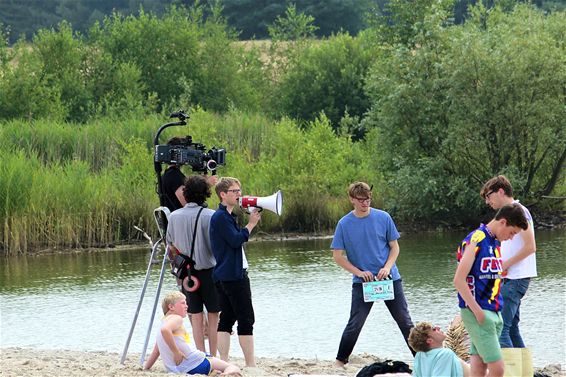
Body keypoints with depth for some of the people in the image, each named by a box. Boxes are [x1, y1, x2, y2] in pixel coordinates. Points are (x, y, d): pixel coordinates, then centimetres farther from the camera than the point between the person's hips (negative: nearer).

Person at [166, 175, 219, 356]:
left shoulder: (174, 216, 0)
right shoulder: (209, 215, -13)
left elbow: (171, 246, 9)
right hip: (208, 269, -3)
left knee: (196, 316, 10)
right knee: (213, 315, 5)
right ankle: (214, 357, 4)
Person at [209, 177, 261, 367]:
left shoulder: (225, 216, 19)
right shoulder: (221, 217, -13)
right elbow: (236, 240, -19)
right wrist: (251, 224, -11)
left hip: (224, 276, 10)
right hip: (234, 276, -10)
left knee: (226, 319, 6)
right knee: (246, 320, -7)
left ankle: (224, 361, 3)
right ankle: (251, 364, -6)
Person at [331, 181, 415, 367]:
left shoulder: (383, 218, -3)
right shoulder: (344, 224, -4)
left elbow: (394, 247, 4)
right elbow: (337, 256, -2)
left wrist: (387, 268, -13)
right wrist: (359, 272, -12)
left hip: (390, 278, 1)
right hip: (362, 282, -1)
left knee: (405, 321, 3)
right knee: (355, 325, -4)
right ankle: (340, 362, 9)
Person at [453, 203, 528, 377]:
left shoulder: (495, 243, 15)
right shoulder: (476, 240, -12)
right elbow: (459, 280, -17)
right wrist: (478, 312, -17)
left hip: (494, 313, 9)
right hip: (477, 312, -9)